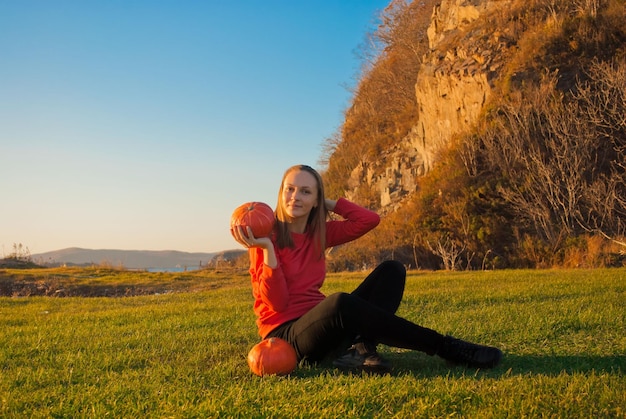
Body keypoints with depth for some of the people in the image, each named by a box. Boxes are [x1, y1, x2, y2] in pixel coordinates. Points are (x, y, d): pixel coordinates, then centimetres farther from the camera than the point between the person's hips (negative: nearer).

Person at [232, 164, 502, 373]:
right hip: (285, 333, -7)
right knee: (340, 302, -40)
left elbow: (369, 219, 4)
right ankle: (445, 348, -29)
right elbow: (277, 303, -16)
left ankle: (361, 348, -32)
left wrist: (328, 203, 2)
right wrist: (267, 249, -26)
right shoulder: (268, 235, -9)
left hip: (322, 324, 7)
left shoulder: (319, 233, 9)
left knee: (391, 269, -5)